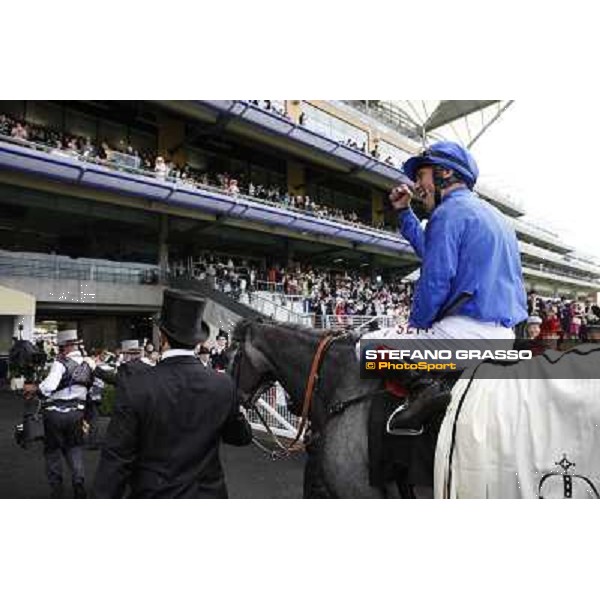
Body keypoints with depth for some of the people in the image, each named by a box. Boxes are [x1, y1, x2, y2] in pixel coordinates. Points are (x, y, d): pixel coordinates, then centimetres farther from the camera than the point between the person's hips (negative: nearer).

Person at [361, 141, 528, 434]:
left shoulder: (449, 210, -8)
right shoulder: (493, 214, 22)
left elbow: (435, 282, -16)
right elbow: (432, 250, 31)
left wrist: (415, 328, -1)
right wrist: (404, 212, 28)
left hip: (467, 330, -10)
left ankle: (422, 386, -21)